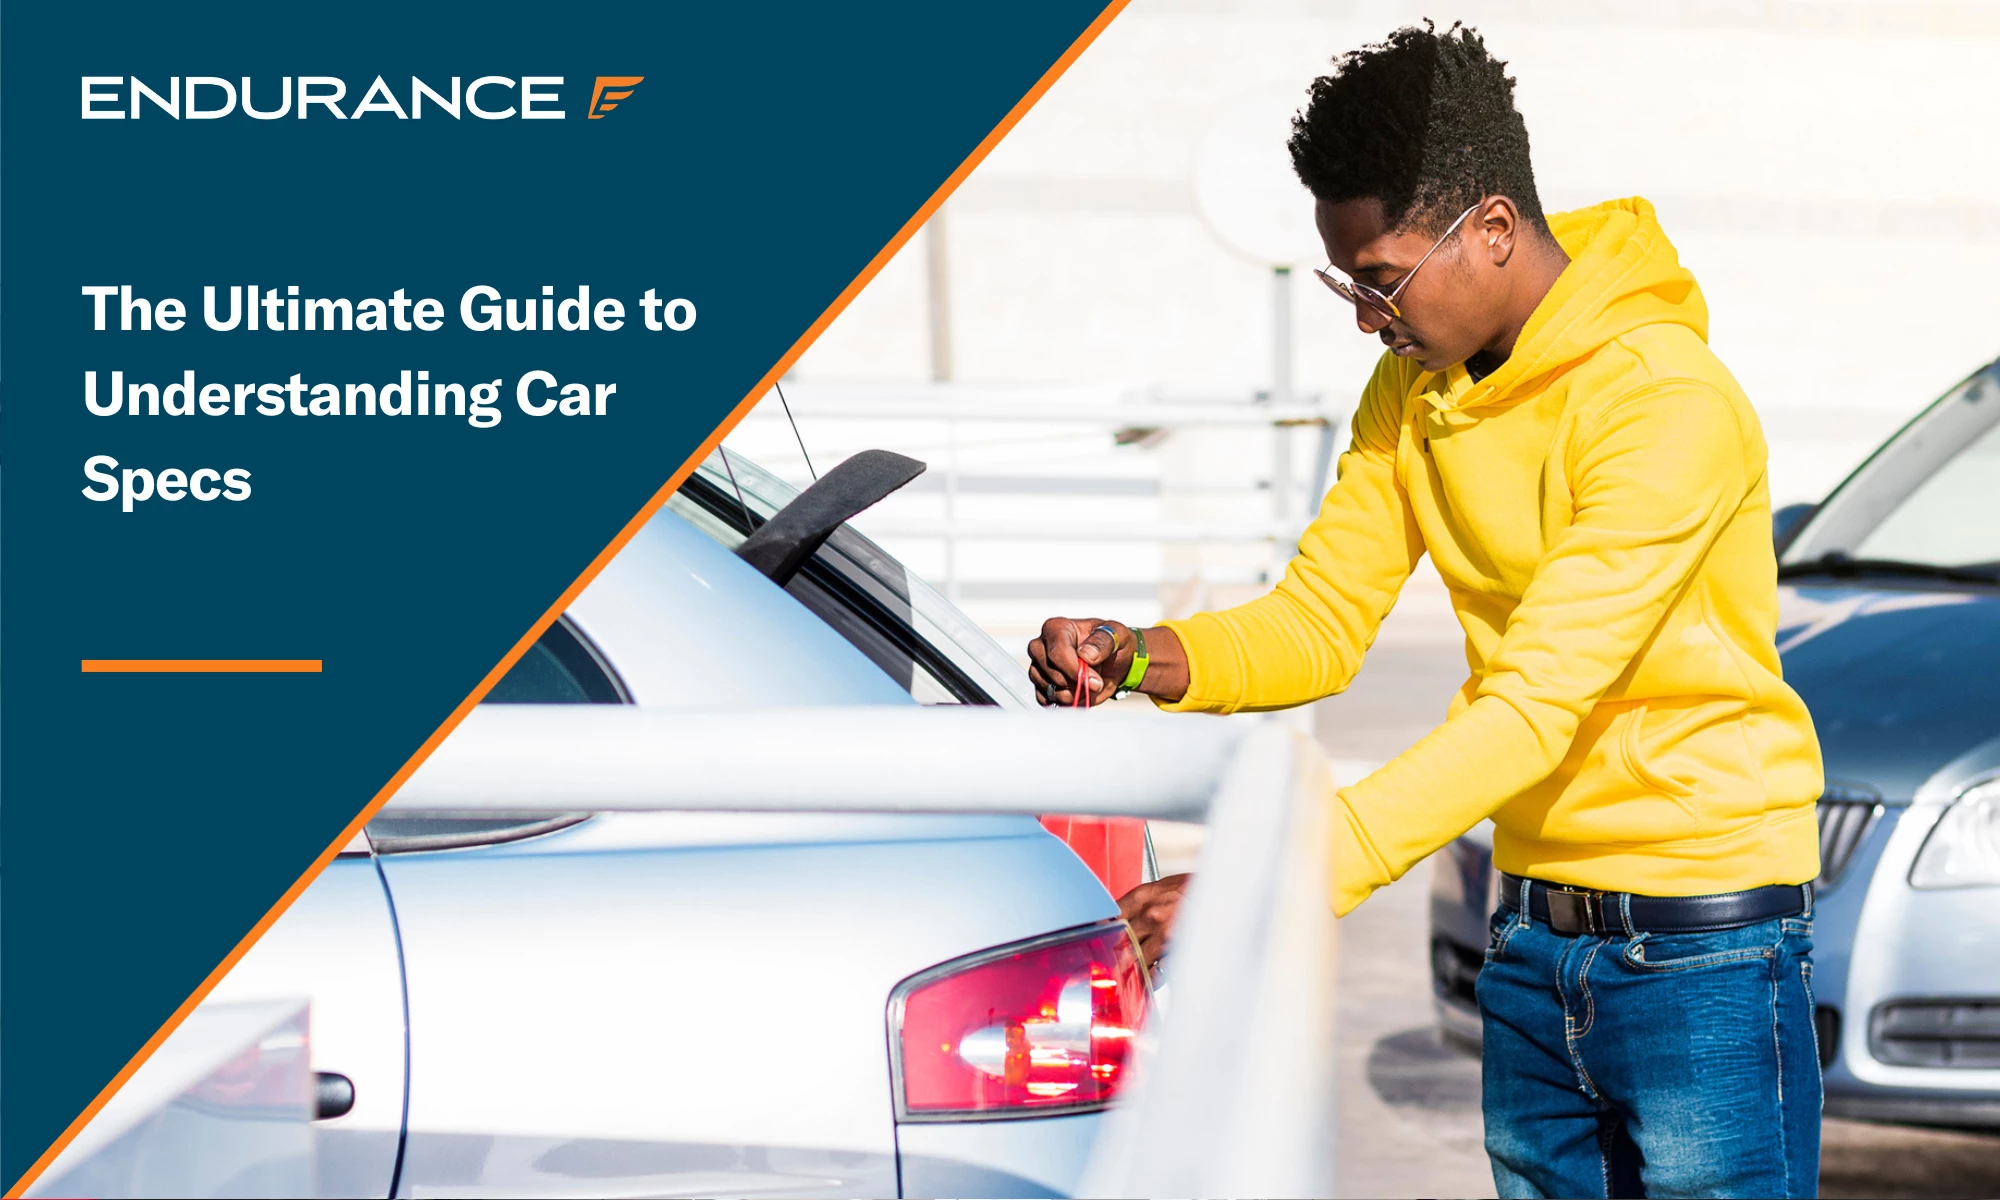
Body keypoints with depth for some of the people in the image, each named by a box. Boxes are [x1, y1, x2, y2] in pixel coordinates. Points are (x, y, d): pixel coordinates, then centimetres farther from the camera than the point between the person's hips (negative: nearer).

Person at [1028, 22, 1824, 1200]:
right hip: (1532, 940, 7)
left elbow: (1536, 707, -28)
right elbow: (1319, 623, 5)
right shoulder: (1415, 389, 5)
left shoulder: (1667, 404, -21)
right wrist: (1140, 658, -16)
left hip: (1705, 943, -7)